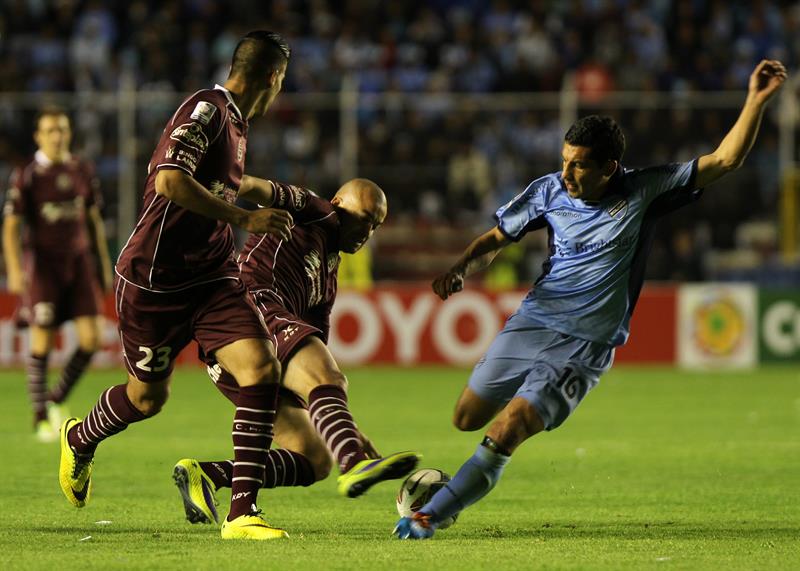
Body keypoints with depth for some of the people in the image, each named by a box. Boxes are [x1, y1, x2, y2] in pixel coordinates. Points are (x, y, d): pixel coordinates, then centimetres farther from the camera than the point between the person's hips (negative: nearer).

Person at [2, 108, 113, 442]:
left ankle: (57, 399, 15)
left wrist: (104, 265, 16)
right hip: (43, 265, -4)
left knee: (91, 338, -6)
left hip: (79, 262, 4)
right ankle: (41, 416, 8)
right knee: (43, 342, -4)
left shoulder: (83, 171, 9)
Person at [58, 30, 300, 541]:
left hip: (211, 277, 7)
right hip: (154, 281, -7)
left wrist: (272, 191, 49)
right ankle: (80, 441, 45)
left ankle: (242, 513, -14)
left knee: (263, 368, -15)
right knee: (148, 396, 9)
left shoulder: (234, 120, 12)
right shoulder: (206, 109, -16)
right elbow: (170, 181, -30)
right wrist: (246, 218, -27)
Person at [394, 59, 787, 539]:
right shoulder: (550, 190, -1)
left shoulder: (643, 192, -9)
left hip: (585, 346, -4)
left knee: (505, 432, -16)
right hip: (532, 322, 4)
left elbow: (724, 160, -9)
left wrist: (757, 100, -20)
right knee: (467, 419, 6)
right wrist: (461, 270, -9)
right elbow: (499, 237, 11)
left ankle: (430, 515, -8)